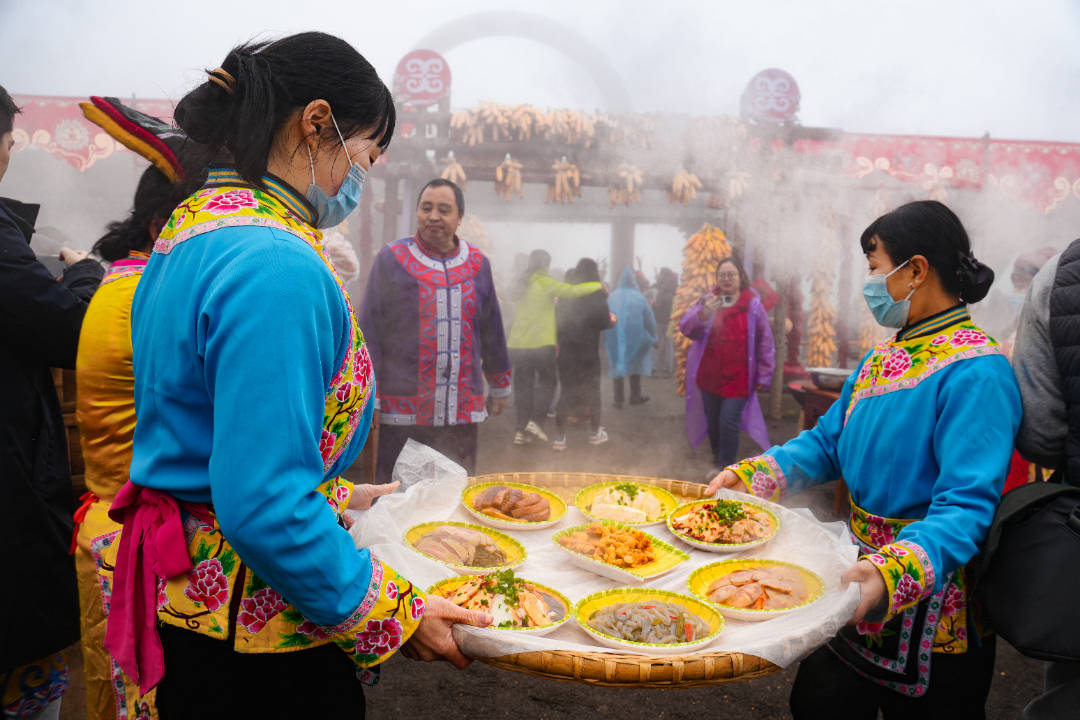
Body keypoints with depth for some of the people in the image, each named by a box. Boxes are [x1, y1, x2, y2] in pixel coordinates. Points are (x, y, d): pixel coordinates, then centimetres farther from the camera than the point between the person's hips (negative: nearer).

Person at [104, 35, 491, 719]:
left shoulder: (193, 228, 7)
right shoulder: (275, 267, -26)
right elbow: (263, 510, -29)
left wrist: (340, 496, 17)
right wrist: (395, 615, -18)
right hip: (250, 640, -10)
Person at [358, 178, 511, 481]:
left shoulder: (477, 264, 10)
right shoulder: (391, 259, 1)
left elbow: (492, 329, 18)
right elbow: (370, 329, 0)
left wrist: (499, 387, 22)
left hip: (463, 410, 3)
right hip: (402, 409, -3)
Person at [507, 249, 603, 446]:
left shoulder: (523, 285, 14)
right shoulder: (545, 283, -5)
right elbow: (572, 291, -15)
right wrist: (598, 285, -3)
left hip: (518, 344, 5)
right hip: (541, 343, -5)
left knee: (523, 386, 9)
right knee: (547, 382, 10)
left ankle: (521, 430, 7)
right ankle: (536, 421, -4)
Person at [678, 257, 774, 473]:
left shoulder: (753, 305, -3)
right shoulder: (708, 301, 2)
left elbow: (765, 343, 1)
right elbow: (685, 328, -10)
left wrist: (764, 376, 0)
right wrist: (703, 315, -29)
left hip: (738, 378, -3)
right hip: (709, 376, 3)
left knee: (728, 423, -11)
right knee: (713, 422, 13)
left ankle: (725, 469, 3)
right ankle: (718, 463, 32)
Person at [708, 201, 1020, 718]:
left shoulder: (976, 372, -21)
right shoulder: (880, 360, 7)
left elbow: (967, 503, -29)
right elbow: (828, 443, 10)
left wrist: (896, 573, -43)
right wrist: (752, 473, -4)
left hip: (931, 609, -7)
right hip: (856, 590, 7)